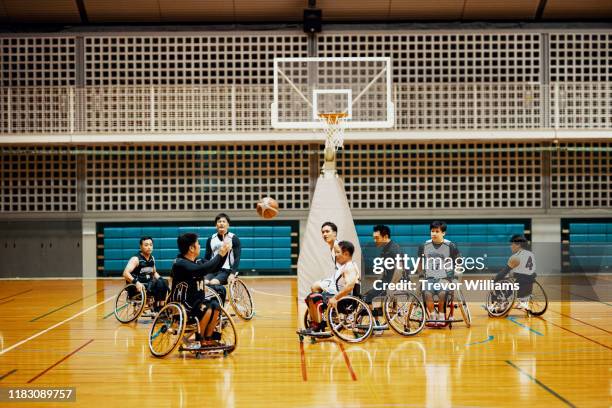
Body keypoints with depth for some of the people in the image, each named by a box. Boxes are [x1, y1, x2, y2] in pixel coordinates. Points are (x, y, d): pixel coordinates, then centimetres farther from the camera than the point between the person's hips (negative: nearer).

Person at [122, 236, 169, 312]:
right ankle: (156, 309, -17)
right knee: (159, 285, -27)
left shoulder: (152, 259, 9)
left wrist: (160, 279, 3)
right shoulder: (136, 259, -13)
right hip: (136, 288, -7)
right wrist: (136, 282, -41)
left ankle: (161, 308, -14)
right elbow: (126, 273, -25)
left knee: (164, 283, -18)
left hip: (148, 285, 7)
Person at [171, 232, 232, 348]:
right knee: (206, 309, -27)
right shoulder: (180, 263, -20)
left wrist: (225, 252, 0)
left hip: (196, 300, 8)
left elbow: (214, 269, 13)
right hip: (182, 303, -8)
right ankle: (199, 340, -8)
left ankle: (208, 339, 0)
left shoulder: (195, 262, 7)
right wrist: (220, 255, -25)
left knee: (216, 306, -12)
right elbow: (204, 269, -34)